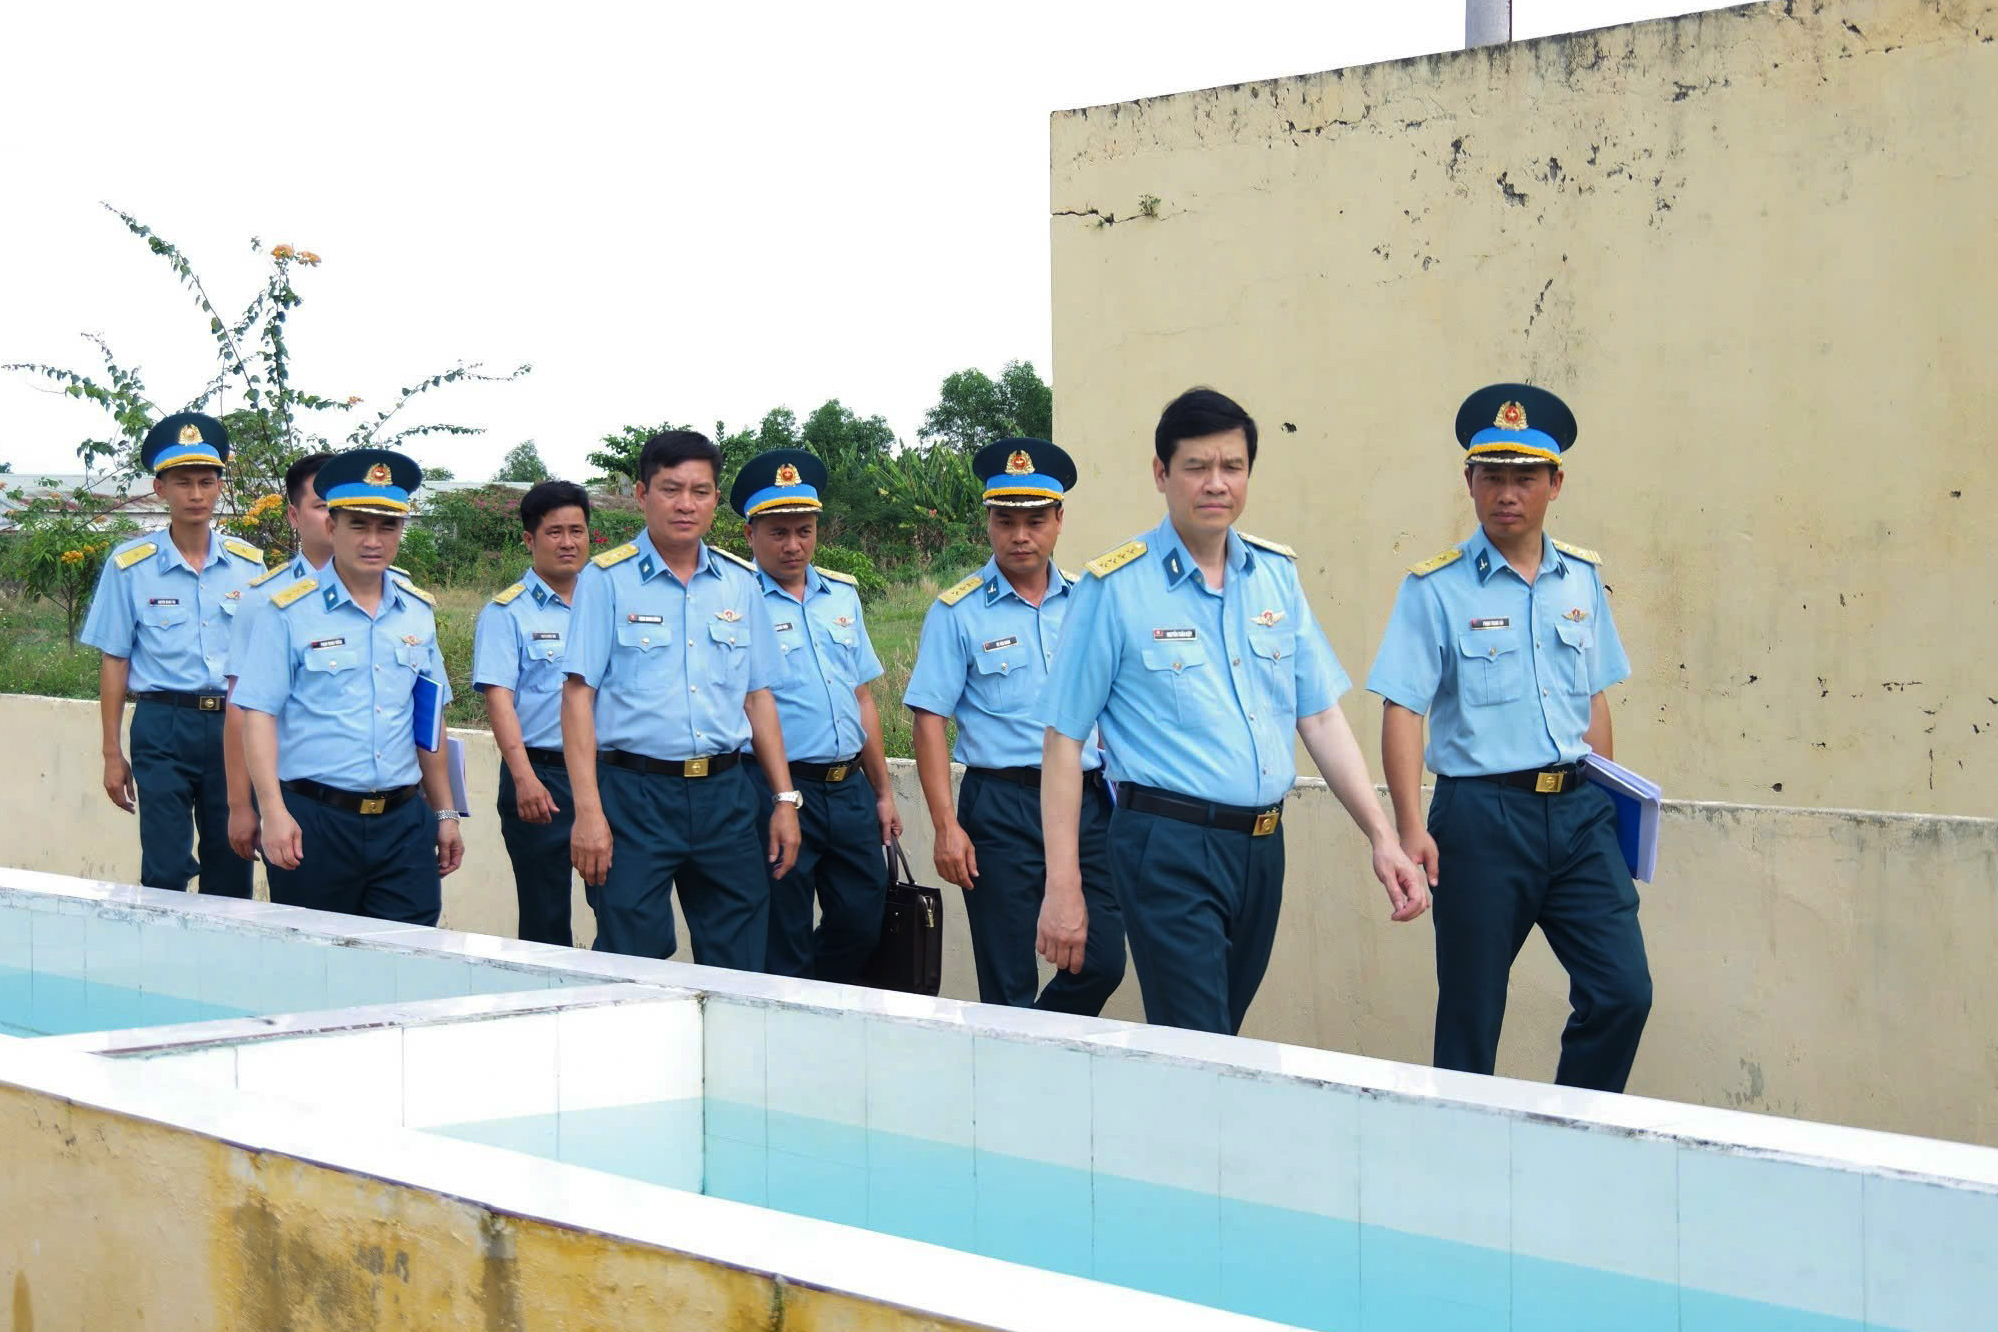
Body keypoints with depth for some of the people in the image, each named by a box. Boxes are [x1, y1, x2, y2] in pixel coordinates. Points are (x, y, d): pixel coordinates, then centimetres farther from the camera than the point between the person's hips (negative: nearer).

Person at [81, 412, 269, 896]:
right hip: (163, 725, -2)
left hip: (233, 724, 2)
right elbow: (114, 661, 2)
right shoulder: (130, 565, -1)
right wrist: (112, 755, 2)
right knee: (165, 871, -4)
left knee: (232, 873, 7)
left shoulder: (249, 564, 6)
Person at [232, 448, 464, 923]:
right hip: (313, 821, -3)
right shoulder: (289, 613, -3)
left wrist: (445, 814, 18)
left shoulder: (418, 612, 12)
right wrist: (273, 811, -16)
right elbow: (258, 715, -7)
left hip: (403, 823, 4)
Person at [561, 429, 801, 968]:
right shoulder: (607, 580, -1)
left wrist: (785, 800, 8)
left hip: (724, 796, 4)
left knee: (740, 970, 5)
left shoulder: (739, 583, 12)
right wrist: (588, 812, -13)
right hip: (634, 794, -4)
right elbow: (578, 696, -5)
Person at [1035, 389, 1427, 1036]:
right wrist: (1062, 887, -8)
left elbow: (1320, 715, 12)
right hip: (1168, 847, -5)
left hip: (1261, 849, 6)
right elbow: (1063, 740, -5)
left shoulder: (1276, 575, 10)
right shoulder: (1114, 586, -5)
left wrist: (1382, 836, 2)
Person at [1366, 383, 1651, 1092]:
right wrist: (1411, 829, -16)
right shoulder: (1435, 588, -3)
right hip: (1483, 813, -4)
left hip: (1579, 808, 4)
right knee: (1470, 1014, 3)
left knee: (1623, 992, -3)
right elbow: (1402, 711, -8)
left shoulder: (1582, 578, 11)